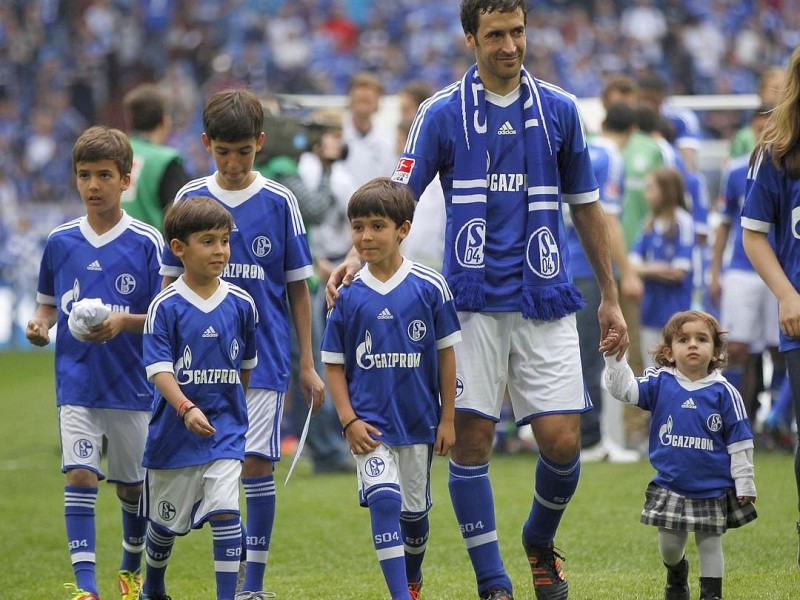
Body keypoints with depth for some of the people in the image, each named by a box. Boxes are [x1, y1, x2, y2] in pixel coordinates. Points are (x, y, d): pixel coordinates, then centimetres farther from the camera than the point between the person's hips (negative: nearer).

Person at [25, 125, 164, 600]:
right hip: (77, 383, 1)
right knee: (80, 475, -12)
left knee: (132, 485, 12)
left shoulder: (147, 243, -6)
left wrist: (125, 322, -22)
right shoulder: (60, 242, 3)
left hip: (133, 383, -1)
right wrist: (41, 324, -6)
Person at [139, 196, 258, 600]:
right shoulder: (166, 307, -11)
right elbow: (158, 368, -18)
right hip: (173, 430, -1)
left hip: (225, 428, 1)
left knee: (225, 511, -15)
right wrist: (187, 409, -32)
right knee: (166, 519, 15)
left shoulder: (241, 304, -1)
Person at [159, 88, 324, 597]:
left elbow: (298, 287, 5)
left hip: (264, 355, -2)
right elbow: (172, 281, 10)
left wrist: (307, 364, 4)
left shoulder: (279, 202, 1)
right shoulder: (190, 199, 4)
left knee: (258, 462, -6)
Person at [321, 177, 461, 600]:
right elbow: (333, 363, 2)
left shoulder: (429, 287, -5)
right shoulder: (348, 295, -3)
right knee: (384, 501, -18)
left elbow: (447, 354, 1)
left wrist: (448, 419, 1)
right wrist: (349, 420, -7)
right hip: (369, 423, -1)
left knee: (414, 510, 13)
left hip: (419, 421, 1)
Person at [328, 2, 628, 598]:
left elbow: (586, 208, 14)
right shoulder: (443, 113, 1)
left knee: (563, 441, -4)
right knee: (471, 439, -5)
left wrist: (611, 298, 14)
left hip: (545, 301, 2)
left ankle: (540, 541, 25)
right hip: (474, 301, -1)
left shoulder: (559, 110, 7)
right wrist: (358, 255, -20)